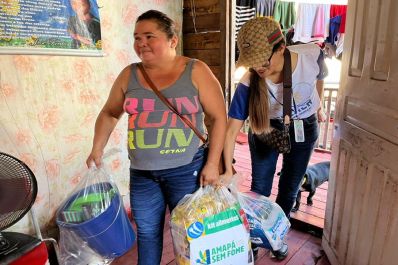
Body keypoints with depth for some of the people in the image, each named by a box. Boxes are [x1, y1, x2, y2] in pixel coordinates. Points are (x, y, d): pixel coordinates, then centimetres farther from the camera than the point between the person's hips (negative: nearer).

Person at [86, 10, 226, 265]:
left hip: (186, 169, -3)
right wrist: (97, 149, 4)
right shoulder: (129, 75, 2)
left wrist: (212, 164, -11)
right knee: (147, 231, 17)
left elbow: (219, 118, -7)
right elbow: (109, 114, 15)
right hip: (142, 172, 4)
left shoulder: (195, 72, -8)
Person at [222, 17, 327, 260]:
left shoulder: (312, 55, -27)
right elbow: (232, 130, -27)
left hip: (304, 128, 2)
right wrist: (228, 169, -32)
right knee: (260, 188, 5)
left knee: (289, 188, 13)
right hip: (267, 128, -1)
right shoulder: (249, 83, -31)